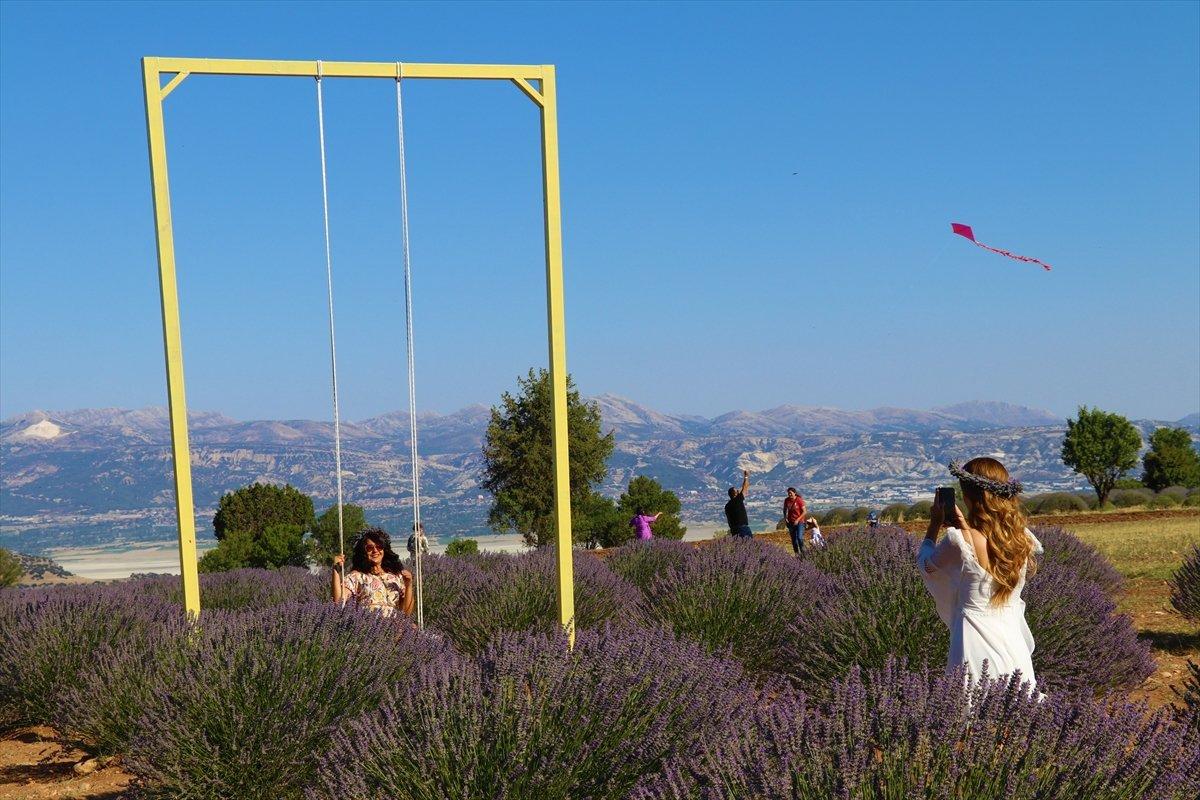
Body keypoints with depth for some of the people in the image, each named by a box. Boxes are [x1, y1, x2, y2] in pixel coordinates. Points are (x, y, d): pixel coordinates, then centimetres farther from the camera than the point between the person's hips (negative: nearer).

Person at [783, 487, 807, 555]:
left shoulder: (799, 500, -14)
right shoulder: (786, 500, -1)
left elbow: (804, 511, -11)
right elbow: (785, 510, 15)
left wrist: (798, 520, -18)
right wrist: (785, 518, -1)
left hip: (799, 522, -4)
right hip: (791, 522, 4)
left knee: (800, 538, -16)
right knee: (793, 539, 6)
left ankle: (803, 552, 0)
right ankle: (797, 553, 17)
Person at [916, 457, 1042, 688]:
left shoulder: (958, 540, -15)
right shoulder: (1023, 537, 0)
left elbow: (926, 563, 5)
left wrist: (935, 523, 17)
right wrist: (965, 527, 24)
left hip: (976, 641, -5)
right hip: (1014, 639, 5)